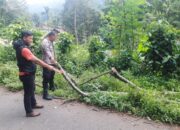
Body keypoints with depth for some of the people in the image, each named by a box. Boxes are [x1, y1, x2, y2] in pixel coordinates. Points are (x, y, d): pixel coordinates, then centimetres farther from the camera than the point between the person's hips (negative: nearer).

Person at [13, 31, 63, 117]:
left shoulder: (23, 47, 9)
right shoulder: (24, 49, -26)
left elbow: (33, 60, 12)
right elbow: (37, 60, -32)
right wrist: (49, 67, -32)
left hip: (29, 73, 10)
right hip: (26, 74, -10)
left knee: (31, 89, 24)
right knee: (28, 92, 1)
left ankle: (33, 104, 43)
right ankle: (29, 112, 12)